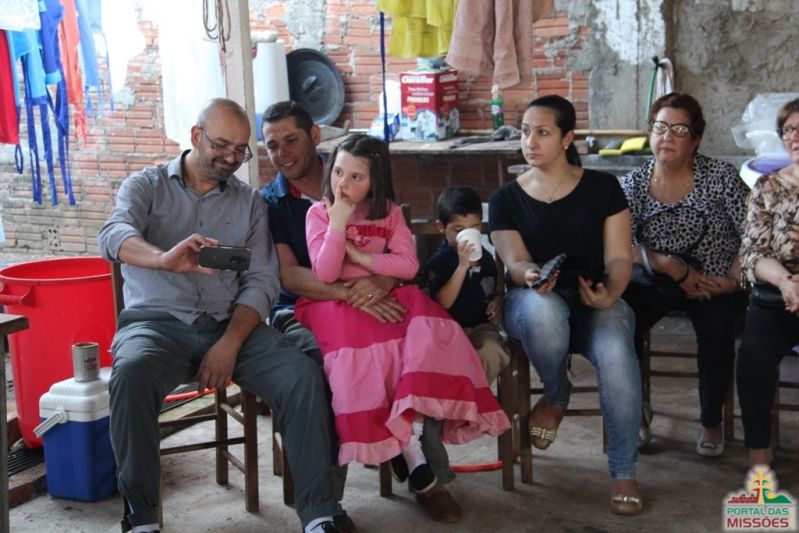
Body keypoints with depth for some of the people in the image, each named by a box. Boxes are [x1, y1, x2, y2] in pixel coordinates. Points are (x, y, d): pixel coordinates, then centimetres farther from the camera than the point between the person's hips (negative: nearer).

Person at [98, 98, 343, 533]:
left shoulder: (249, 202, 15)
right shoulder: (146, 186, 8)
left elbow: (261, 282, 6)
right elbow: (114, 236, -15)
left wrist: (230, 343, -13)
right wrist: (165, 259, -39)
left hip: (230, 323, 2)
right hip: (157, 322, -2)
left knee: (303, 376, -23)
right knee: (131, 373, -36)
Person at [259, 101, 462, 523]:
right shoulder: (267, 203, 6)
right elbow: (288, 275, -9)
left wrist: (383, 280, -21)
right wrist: (351, 294, -26)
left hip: (372, 306, 2)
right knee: (324, 366, -35)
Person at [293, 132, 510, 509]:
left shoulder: (389, 212, 8)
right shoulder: (319, 213, -1)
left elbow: (408, 265, -4)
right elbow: (325, 275, -13)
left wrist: (360, 256, -10)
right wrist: (339, 222, -18)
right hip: (334, 303, -3)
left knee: (427, 327, -27)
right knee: (359, 337, -35)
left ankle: (411, 431, -27)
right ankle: (402, 442, -23)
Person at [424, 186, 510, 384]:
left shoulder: (485, 257, 12)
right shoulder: (438, 263, -7)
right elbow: (444, 302, -21)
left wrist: (498, 301, 5)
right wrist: (463, 265, -27)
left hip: (482, 325, 4)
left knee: (491, 353, -29)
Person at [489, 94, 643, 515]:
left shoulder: (602, 187, 3)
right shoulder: (506, 199, 5)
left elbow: (618, 258, -2)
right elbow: (515, 262, -6)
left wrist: (610, 292, -24)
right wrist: (530, 275, -31)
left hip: (594, 301, 0)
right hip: (533, 303, 0)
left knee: (615, 354, -35)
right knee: (542, 309, -40)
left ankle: (623, 472, -15)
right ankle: (556, 396, -7)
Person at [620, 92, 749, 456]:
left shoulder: (721, 176, -3)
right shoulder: (632, 185, 2)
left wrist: (732, 280, -16)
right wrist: (676, 269, -19)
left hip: (716, 285, -2)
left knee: (716, 324, -32)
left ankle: (711, 422, -8)